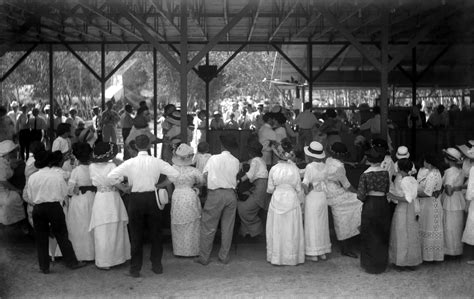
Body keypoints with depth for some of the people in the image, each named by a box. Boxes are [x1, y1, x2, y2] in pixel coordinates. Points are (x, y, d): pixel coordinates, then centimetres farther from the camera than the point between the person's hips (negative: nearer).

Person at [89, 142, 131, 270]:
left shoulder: (92, 167, -1)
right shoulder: (111, 166, -10)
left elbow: (94, 182, 4)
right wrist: (125, 189, -4)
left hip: (100, 197, 2)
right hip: (113, 198, -2)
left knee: (102, 232, 5)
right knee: (116, 230, 13)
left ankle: (104, 262, 8)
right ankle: (117, 257, 23)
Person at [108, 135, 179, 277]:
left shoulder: (130, 163, -7)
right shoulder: (156, 162, -6)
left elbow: (111, 176, -10)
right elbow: (175, 174, -6)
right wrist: (161, 185, 8)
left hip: (135, 199, 0)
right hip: (152, 197, 0)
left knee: (136, 235, 8)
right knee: (156, 234, 14)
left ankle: (135, 269, 12)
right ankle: (157, 266, 20)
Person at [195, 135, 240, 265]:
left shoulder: (214, 158, -4)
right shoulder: (236, 161, 3)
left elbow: (205, 175, -5)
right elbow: (235, 177, 1)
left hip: (215, 193, -3)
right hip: (231, 194, 3)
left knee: (208, 227, 3)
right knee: (227, 227, 11)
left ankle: (204, 257, 7)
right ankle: (224, 256, 18)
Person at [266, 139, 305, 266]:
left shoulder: (274, 169, -8)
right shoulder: (294, 169, -9)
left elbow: (270, 189, -1)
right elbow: (298, 189, -2)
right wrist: (300, 201, 12)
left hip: (277, 200, 0)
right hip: (292, 200, 0)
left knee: (277, 230, 9)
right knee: (291, 230, 8)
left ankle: (276, 257, 15)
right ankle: (292, 257, 15)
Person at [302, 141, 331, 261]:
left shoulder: (310, 167, -16)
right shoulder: (323, 166, 1)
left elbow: (305, 184, -19)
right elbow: (324, 180, 0)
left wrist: (306, 192, -2)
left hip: (312, 198, -6)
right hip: (323, 197, 6)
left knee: (312, 224, 4)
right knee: (322, 224, 15)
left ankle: (313, 254, 10)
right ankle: (323, 252, 23)